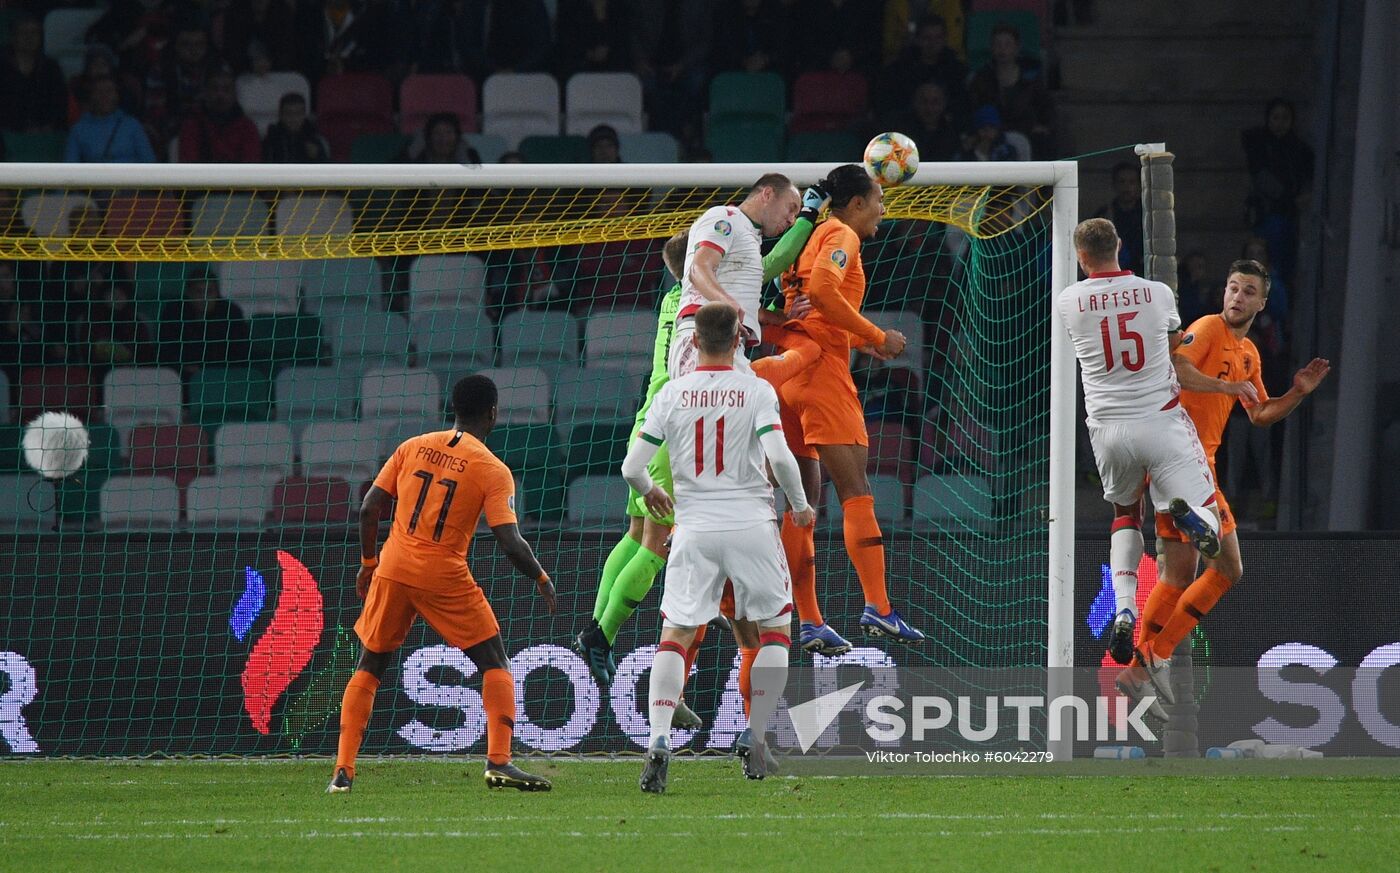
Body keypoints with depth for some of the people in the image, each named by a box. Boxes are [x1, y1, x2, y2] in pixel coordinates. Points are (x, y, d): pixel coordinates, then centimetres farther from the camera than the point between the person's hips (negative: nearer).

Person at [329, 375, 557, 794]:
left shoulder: (413, 447, 7)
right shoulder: (493, 470, -5)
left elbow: (369, 510, 6)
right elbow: (511, 543, -11)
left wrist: (368, 563, 19)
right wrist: (542, 581, 5)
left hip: (392, 570, 4)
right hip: (445, 578, -4)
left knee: (370, 665, 16)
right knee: (494, 662, 10)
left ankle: (343, 770, 9)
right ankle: (498, 762, -3)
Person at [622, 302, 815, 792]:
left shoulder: (672, 394, 2)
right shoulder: (757, 391, -2)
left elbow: (632, 467, 0)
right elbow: (780, 457, -14)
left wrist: (648, 493, 23)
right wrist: (800, 505, 4)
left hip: (694, 527, 1)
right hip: (751, 523, -1)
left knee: (675, 635, 2)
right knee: (775, 628, 15)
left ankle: (659, 738, -18)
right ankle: (756, 743, 10)